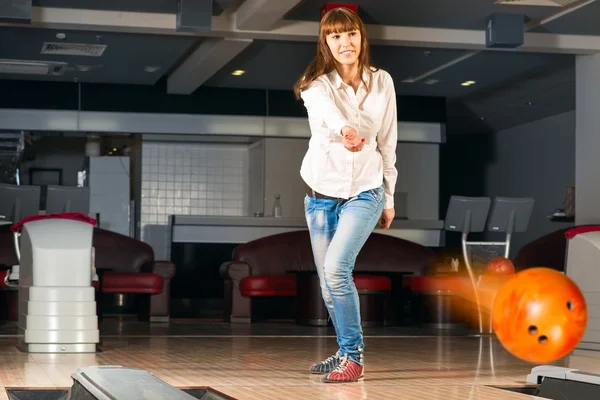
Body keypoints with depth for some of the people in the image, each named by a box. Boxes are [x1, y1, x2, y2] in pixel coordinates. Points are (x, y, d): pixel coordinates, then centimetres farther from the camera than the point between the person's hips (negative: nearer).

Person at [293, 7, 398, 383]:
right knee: (329, 284, 9)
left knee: (337, 270, -21)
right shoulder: (316, 85, -9)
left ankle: (353, 356, -9)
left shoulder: (382, 83, -1)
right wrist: (344, 131, -56)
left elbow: (388, 142, 5)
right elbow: (329, 114, -34)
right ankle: (348, 351, 29)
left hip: (365, 190, -1)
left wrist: (389, 197, 7)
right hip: (321, 192, 1)